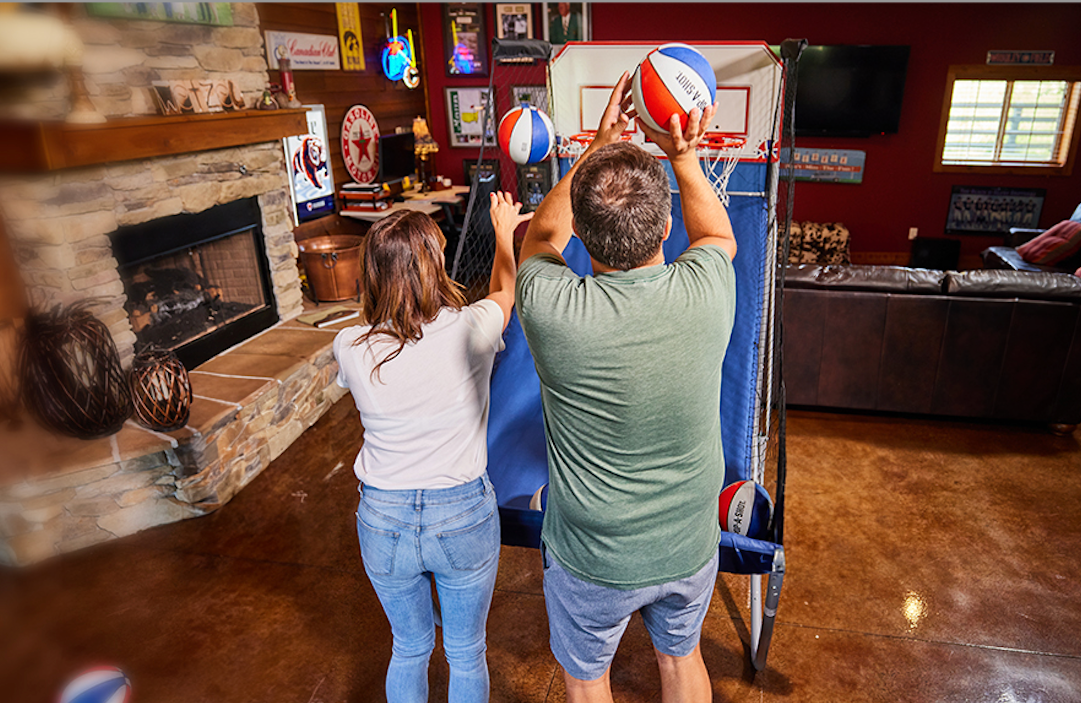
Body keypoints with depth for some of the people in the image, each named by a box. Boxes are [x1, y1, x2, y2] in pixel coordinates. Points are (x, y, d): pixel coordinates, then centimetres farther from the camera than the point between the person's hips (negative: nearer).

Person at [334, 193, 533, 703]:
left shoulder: (351, 348, -16)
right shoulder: (471, 329, -20)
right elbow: (505, 291, 4)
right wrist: (504, 231, 23)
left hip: (384, 522, 2)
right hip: (464, 519, -2)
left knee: (409, 649, 27)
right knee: (466, 653, 23)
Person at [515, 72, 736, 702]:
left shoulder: (552, 308, -29)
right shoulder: (706, 292, -23)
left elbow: (541, 236, -2)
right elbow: (717, 234, 5)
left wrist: (601, 148, 0)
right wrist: (683, 157, 0)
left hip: (592, 562, -2)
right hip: (691, 549, 3)